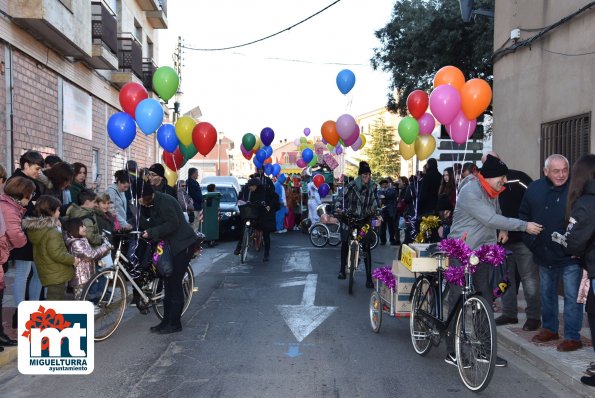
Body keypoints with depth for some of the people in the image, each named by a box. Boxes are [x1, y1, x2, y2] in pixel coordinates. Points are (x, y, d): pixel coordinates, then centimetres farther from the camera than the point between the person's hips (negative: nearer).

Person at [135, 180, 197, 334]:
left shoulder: (163, 200, -18)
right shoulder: (154, 203, 12)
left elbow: (173, 224, -25)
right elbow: (153, 224, 10)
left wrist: (151, 232, -24)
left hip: (183, 244, -10)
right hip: (172, 244, 10)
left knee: (174, 283, -6)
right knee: (169, 283, 12)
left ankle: (174, 323, 3)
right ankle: (167, 321, 20)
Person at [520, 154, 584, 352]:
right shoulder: (534, 189, 1)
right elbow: (523, 215, 12)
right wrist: (529, 239, 5)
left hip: (570, 256, -6)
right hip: (544, 254, 6)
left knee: (571, 296, 1)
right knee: (547, 293, 19)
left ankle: (572, 337, 12)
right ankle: (549, 328, 35)